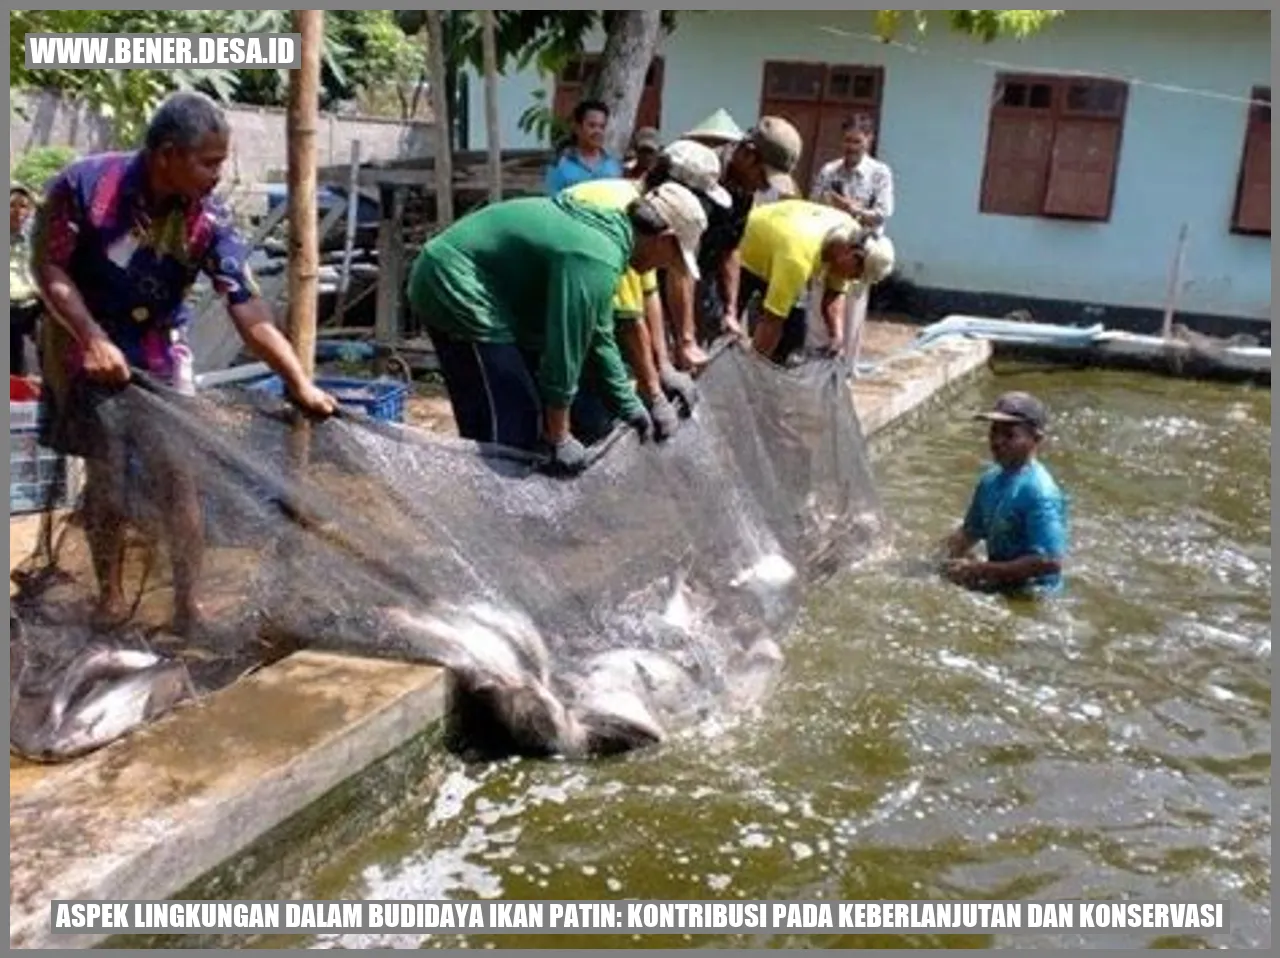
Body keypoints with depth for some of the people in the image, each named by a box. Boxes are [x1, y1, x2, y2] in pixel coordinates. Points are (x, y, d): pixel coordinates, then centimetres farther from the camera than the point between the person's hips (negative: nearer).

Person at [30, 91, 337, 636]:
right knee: (104, 475, 4)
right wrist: (94, 339, -26)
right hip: (83, 347, -1)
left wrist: (300, 384, -30)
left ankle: (187, 603, 7)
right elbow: (48, 268, -15)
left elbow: (250, 313, -22)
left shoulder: (209, 221, -18)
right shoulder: (84, 184, -22)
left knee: (177, 474, -4)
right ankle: (111, 595, 23)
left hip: (158, 352, 2)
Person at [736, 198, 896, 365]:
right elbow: (771, 321, -40)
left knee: (794, 329, -1)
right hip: (741, 256, -7)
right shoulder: (800, 256, -44)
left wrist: (837, 338, -22)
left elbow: (835, 294, -8)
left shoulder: (850, 234, -20)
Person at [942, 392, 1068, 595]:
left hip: (1032, 596, -7)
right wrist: (953, 553, -3)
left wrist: (982, 571, -23)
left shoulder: (1040, 492, -21)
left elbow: (1050, 561, -26)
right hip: (1000, 588, 7)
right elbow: (970, 531, 18)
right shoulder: (991, 479, 3)